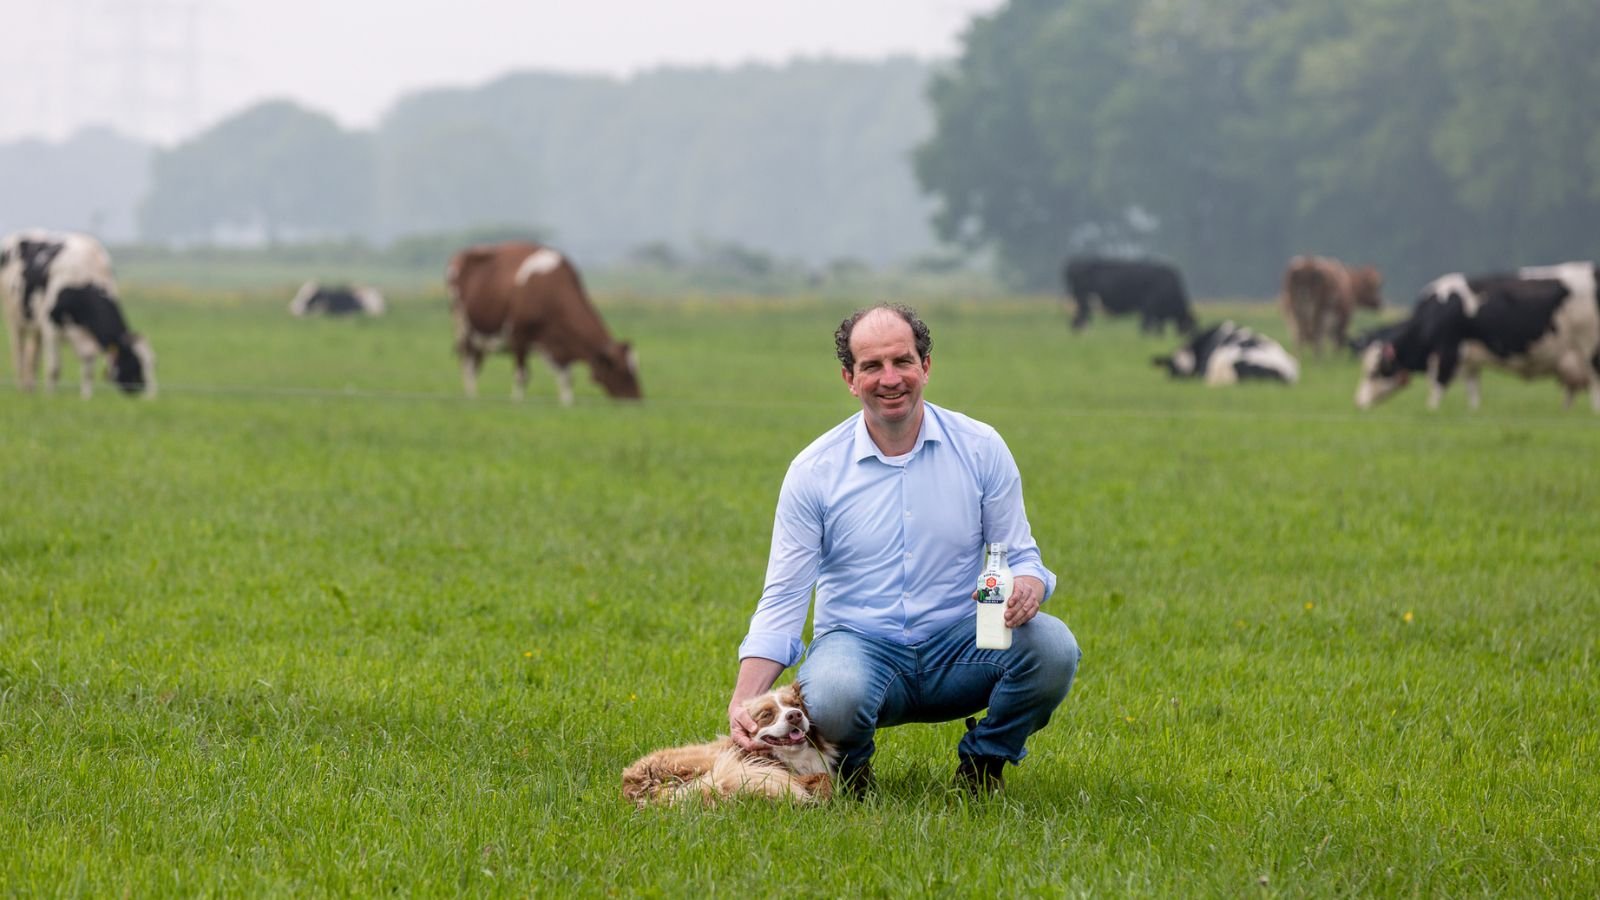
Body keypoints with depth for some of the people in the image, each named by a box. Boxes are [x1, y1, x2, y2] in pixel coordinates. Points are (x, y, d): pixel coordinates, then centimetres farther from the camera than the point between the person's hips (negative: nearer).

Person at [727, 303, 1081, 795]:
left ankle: (983, 760, 3)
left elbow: (1021, 556, 5)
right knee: (832, 695, -38)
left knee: (1052, 647, -28)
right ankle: (851, 763, 2)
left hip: (961, 645, 2)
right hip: (860, 644, -2)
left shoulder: (980, 448, 0)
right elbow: (782, 601, -3)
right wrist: (742, 702, -17)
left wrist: (1025, 588, -22)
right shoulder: (814, 471, -3)